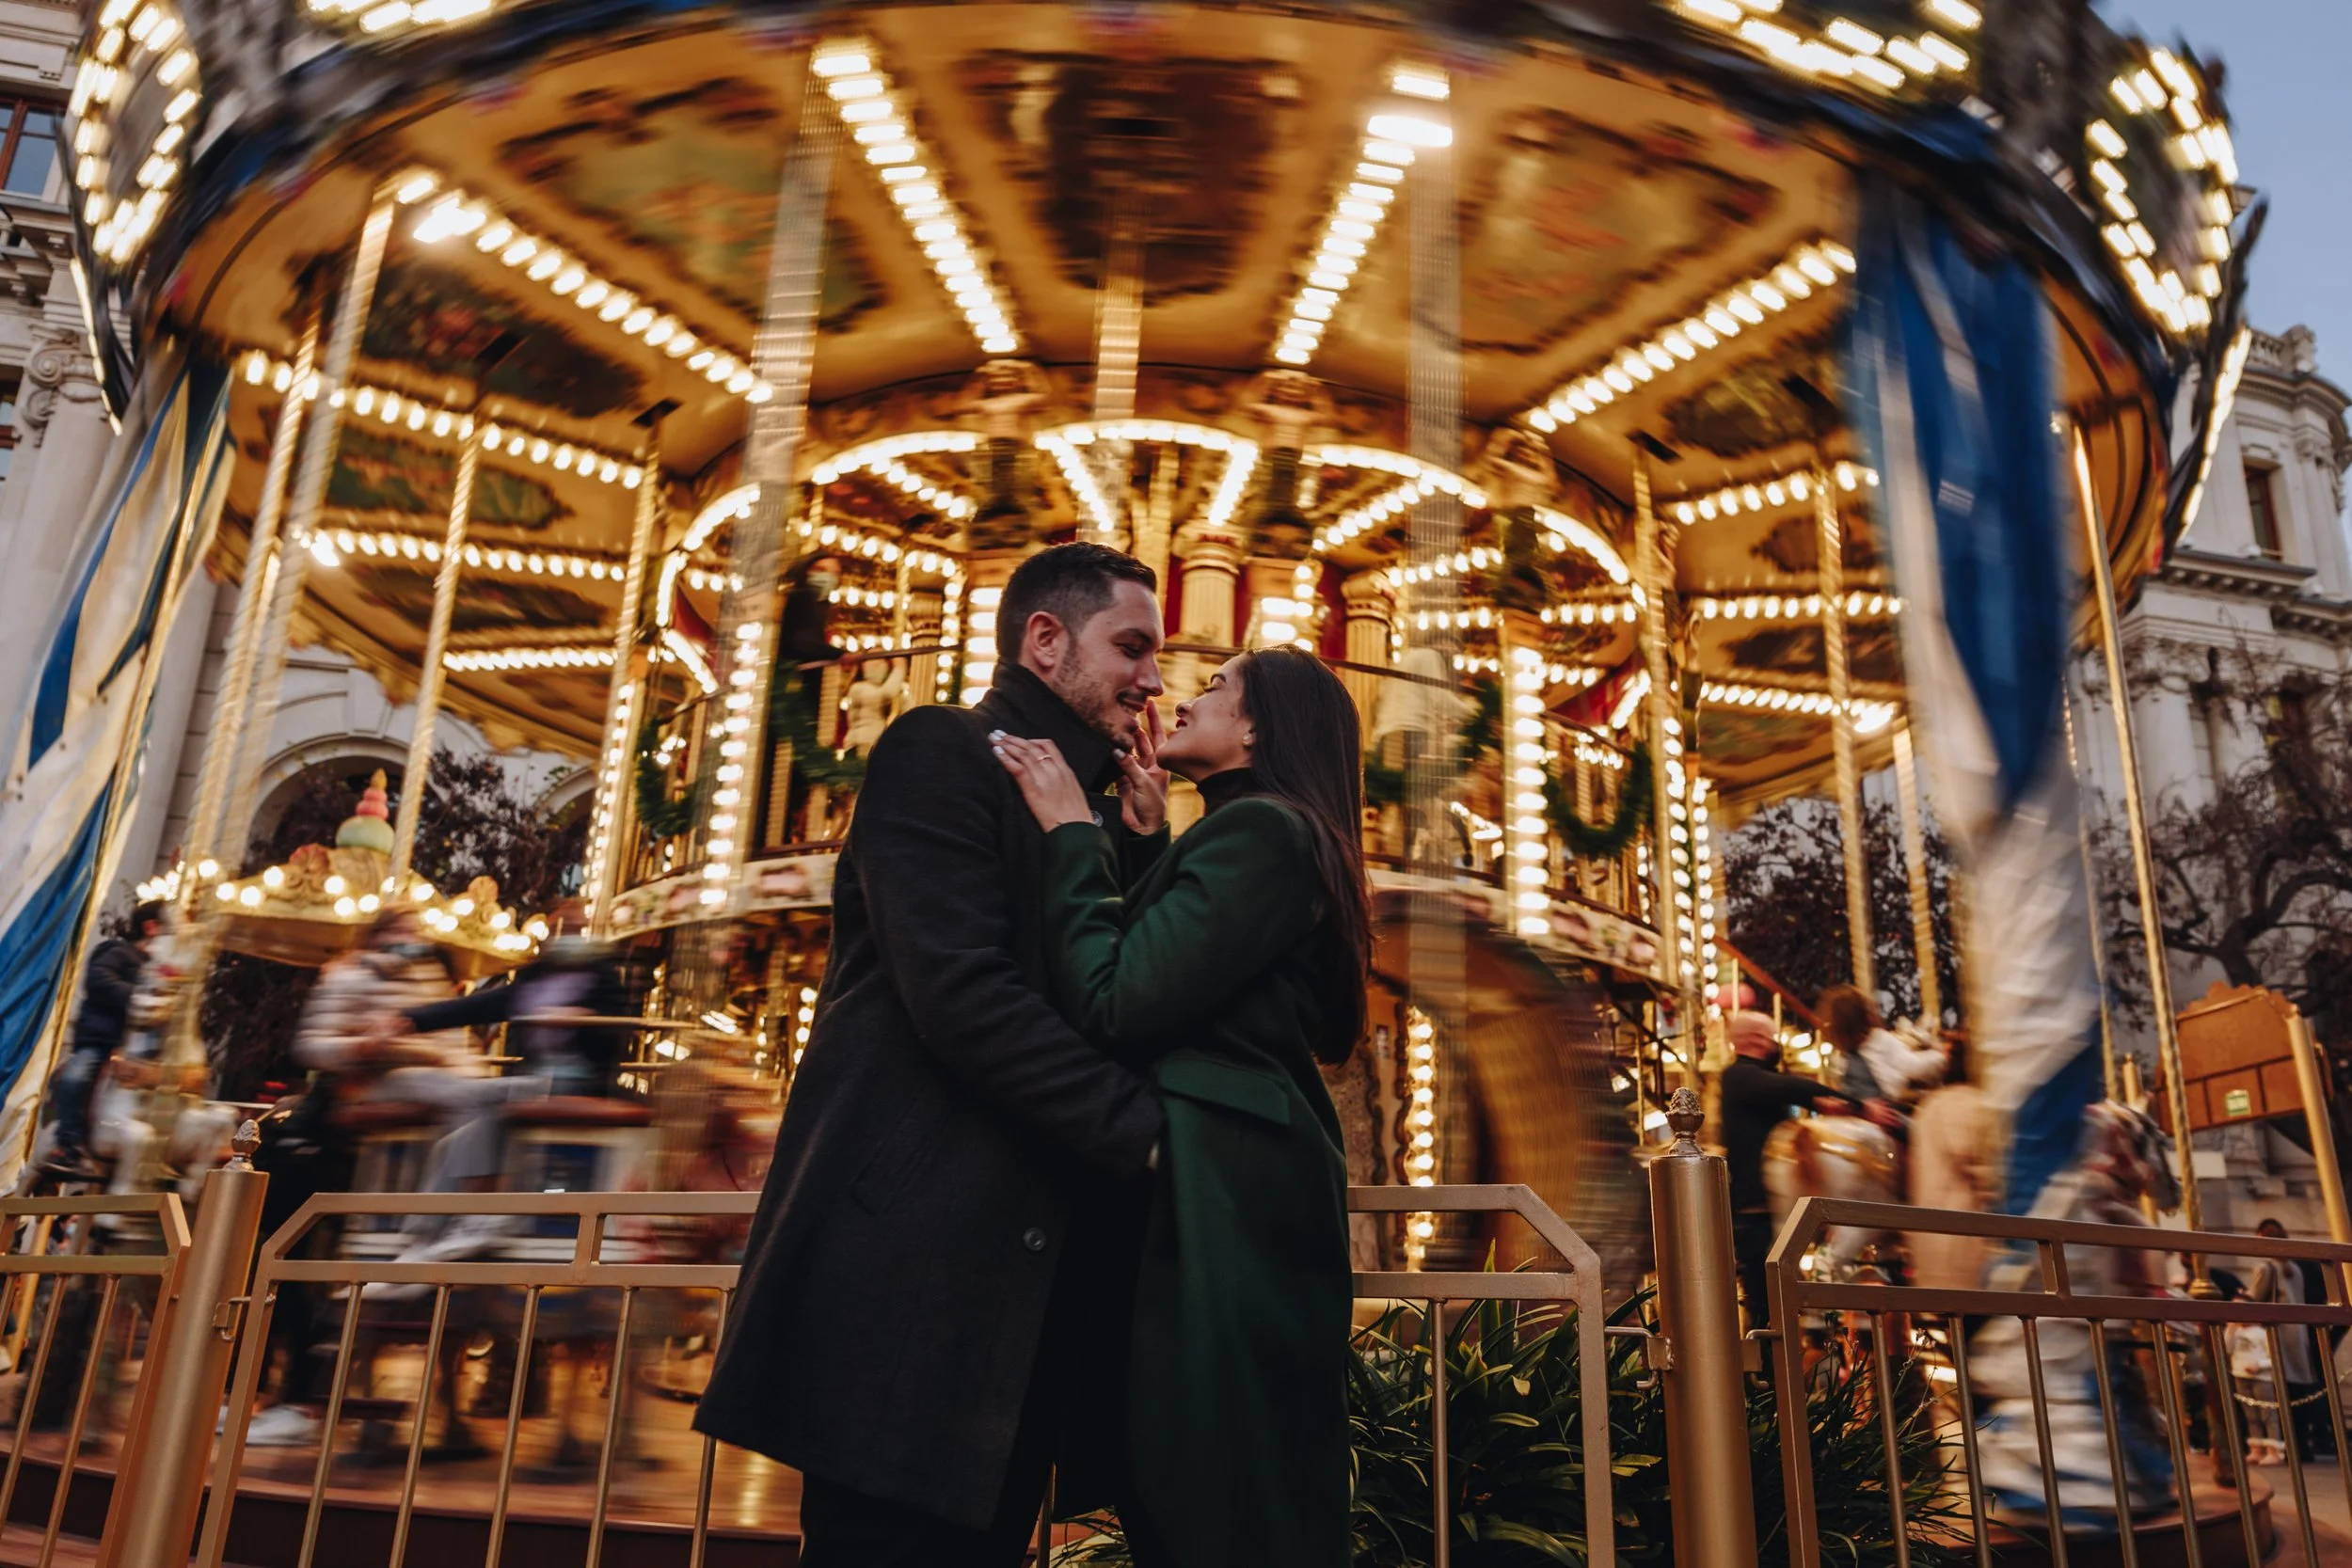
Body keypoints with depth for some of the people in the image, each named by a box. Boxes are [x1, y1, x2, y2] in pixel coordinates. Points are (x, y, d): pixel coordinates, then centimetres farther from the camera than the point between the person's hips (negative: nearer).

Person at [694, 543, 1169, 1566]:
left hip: (1025, 1286, 8)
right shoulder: (941, 751, -5)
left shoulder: (1087, 811, 20)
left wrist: (1141, 839, 5)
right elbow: (959, 993, -18)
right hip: (918, 1263, -8)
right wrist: (1152, 1130, -18)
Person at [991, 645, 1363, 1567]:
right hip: (1246, 1198, 10)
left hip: (1219, 1205, -10)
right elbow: (1156, 987, 19)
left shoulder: (1257, 829, -10)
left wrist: (1072, 831, -8)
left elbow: (1113, 1007, -18)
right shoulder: (1268, 835, 22)